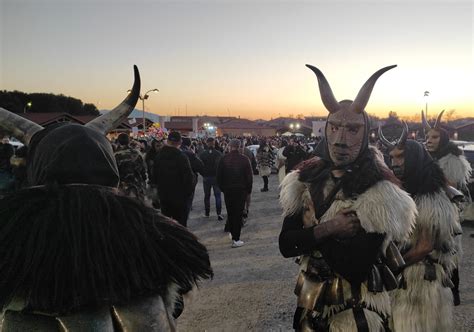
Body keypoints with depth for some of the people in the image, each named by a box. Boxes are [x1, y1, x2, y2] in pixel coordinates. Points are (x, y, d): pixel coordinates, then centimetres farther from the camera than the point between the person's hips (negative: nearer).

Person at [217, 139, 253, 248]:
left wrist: (222, 187, 13)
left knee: (230, 213, 15)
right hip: (241, 190, -2)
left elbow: (218, 176, 0)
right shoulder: (244, 159, -8)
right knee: (238, 213, 1)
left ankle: (233, 234, 26)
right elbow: (249, 176, -6)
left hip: (227, 190, 2)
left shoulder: (223, 159, -4)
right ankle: (236, 239, -1)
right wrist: (248, 189, 7)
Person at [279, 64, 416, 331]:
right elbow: (286, 245, -9)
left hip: (358, 311, -5)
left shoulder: (380, 190, -21)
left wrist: (312, 232, -18)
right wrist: (327, 229, -23)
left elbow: (355, 266, -29)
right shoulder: (308, 179, -5)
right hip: (312, 302, 5)